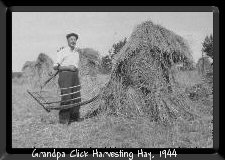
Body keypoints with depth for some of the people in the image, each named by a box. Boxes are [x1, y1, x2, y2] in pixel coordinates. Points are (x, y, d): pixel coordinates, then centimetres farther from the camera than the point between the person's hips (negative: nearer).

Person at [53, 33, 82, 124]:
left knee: (76, 98, 3)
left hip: (75, 76, 6)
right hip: (65, 75, -6)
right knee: (66, 98, -10)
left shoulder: (76, 53, 18)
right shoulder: (62, 52, -2)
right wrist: (68, 67, -15)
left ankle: (74, 117, 13)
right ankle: (63, 119, -1)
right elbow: (55, 67, -8)